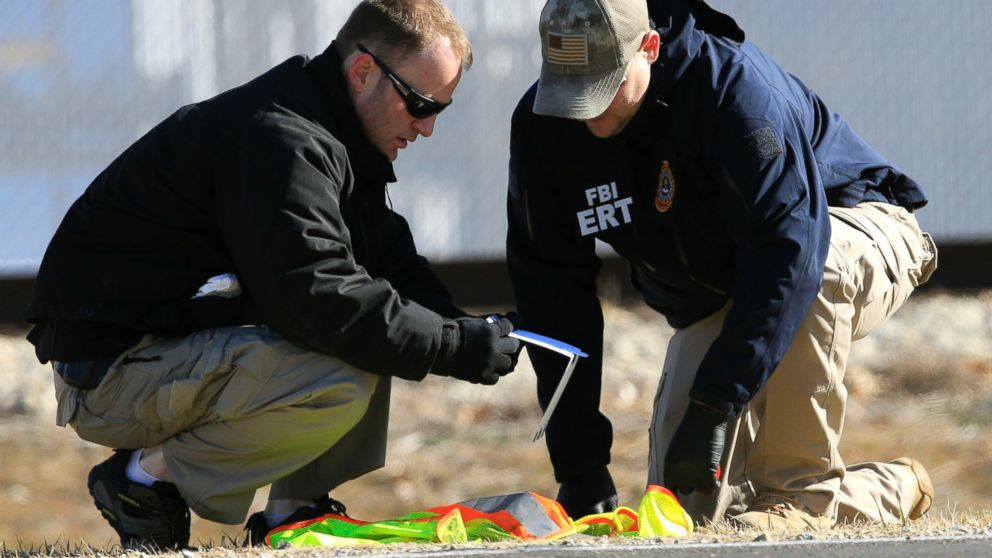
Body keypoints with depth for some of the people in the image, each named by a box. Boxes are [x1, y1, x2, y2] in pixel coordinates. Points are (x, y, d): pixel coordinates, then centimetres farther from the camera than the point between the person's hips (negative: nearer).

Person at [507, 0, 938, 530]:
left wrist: (714, 406, -46)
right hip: (711, 302, 5)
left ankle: (803, 492, -26)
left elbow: (789, 248, -41)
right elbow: (551, 293, -14)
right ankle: (890, 488, 14)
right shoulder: (541, 124, -18)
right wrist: (578, 466, -18)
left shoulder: (735, 84, -34)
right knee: (689, 504, -9)